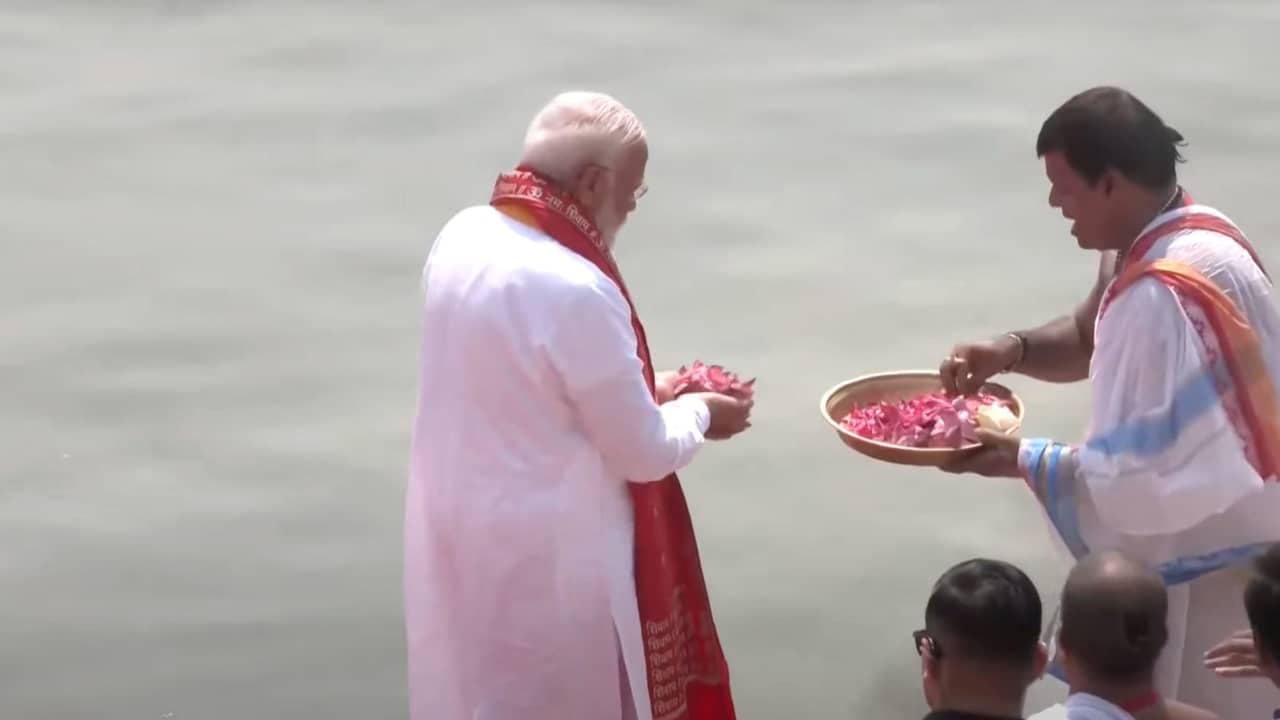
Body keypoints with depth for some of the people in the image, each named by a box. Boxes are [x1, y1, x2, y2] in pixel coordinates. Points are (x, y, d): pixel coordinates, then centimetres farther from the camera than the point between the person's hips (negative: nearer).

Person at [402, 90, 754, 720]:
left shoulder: (462, 236, -4)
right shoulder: (574, 290, -29)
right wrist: (699, 413, 3)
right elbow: (643, 453, -17)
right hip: (543, 552, -8)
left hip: (459, 529, 8)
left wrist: (637, 388, 13)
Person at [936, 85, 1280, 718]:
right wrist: (1013, 350, -3)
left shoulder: (1164, 295, -31)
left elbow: (1143, 474, -29)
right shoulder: (1180, 232, 0)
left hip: (1205, 561, -10)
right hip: (1212, 539, 10)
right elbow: (1093, 339, 16)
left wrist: (1021, 460, -16)